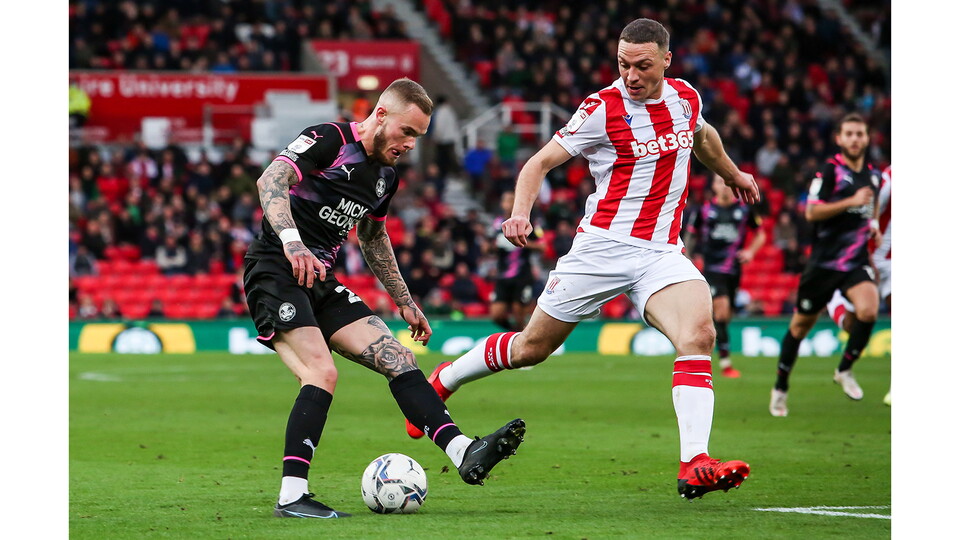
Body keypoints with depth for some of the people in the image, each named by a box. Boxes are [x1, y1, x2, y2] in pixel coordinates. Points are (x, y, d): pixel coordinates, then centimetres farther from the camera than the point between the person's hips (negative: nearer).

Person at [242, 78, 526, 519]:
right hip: (275, 272, -9)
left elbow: (373, 238, 30)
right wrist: (291, 241, -41)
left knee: (399, 361, -3)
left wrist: (404, 301, 28)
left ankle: (464, 453, -9)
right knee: (322, 374, -25)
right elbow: (270, 181, -26)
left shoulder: (385, 178, 13)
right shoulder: (328, 140, -12)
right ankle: (291, 496, -25)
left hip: (321, 283, 9)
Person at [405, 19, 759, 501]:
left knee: (699, 333, -24)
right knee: (532, 347, 5)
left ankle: (694, 467, -31)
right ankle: (442, 381, 32)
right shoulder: (603, 108, -8)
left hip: (662, 253, 3)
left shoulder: (685, 98, 7)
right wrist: (521, 213, -24)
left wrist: (733, 175, 48)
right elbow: (541, 161, -7)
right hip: (602, 245, -3)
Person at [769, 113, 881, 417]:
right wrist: (852, 202, -24)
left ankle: (845, 370, -2)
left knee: (868, 310, -24)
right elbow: (812, 212, -18)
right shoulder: (830, 171, -8)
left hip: (857, 261, 3)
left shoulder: (873, 176, 11)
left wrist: (872, 225, 11)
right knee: (801, 325, 7)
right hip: (824, 262, -3)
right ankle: (780, 387, 25)